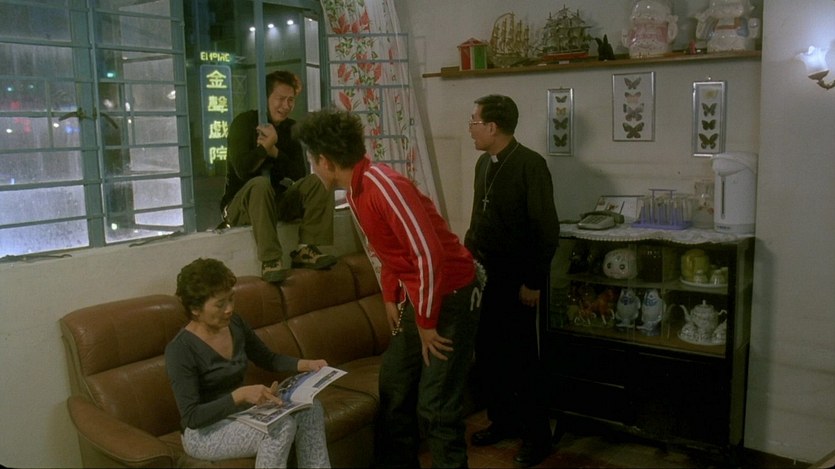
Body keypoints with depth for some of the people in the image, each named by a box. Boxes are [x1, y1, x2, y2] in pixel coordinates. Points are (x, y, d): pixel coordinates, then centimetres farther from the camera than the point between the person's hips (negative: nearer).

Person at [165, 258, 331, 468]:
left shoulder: (235, 324, -1)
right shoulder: (180, 350, -22)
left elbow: (268, 359, 12)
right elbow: (191, 416, -24)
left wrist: (305, 364, -6)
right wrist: (240, 394, -35)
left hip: (240, 413, 7)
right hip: (205, 431, -7)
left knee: (309, 408, -15)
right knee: (282, 425, -29)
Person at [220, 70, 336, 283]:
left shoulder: (291, 128, 7)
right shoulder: (244, 122, -7)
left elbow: (300, 175, -5)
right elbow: (242, 169, -23)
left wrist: (274, 151, -17)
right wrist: (267, 145, -14)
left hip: (276, 202, 5)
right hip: (241, 205, -4)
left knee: (317, 182, -18)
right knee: (260, 184, -38)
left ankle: (306, 249, -26)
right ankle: (270, 261, -43)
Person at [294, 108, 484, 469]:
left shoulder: (384, 185, -24)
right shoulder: (356, 190, 6)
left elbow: (430, 255, -27)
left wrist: (427, 322, -19)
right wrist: (391, 298, 13)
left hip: (451, 296, -10)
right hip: (417, 297, 10)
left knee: (435, 406, -5)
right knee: (393, 388, 17)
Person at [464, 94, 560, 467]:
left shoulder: (530, 164, -16)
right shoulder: (484, 163, 7)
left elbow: (547, 229, -17)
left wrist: (533, 281, -17)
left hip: (517, 279, -7)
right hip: (487, 275, 7)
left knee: (521, 357, 2)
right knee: (486, 353, 13)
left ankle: (537, 435, 19)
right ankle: (502, 421, 31)